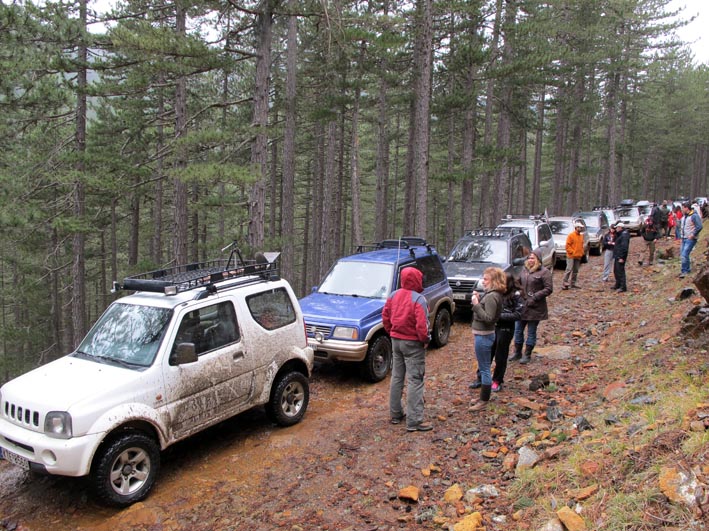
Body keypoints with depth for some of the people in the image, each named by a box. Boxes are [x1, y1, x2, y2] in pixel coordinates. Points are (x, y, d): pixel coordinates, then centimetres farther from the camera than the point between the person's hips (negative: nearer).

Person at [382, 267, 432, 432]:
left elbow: (385, 316, 7)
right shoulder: (418, 299, -20)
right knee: (415, 381, -3)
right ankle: (414, 421, -2)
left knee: (397, 378, 17)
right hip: (413, 343, -7)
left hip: (396, 341, 7)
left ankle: (395, 414, 26)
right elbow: (421, 324, -26)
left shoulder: (394, 295, 2)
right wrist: (425, 339, -10)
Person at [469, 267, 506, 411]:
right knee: (483, 368, 18)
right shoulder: (489, 294, 9)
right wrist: (478, 299, 2)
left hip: (484, 336, -10)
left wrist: (476, 305, -24)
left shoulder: (491, 297, -20)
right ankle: (483, 397, 29)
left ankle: (484, 401, 9)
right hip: (482, 334, 10)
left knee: (484, 368, 0)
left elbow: (488, 318, -24)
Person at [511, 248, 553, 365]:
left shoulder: (544, 272, -10)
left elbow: (549, 289, -13)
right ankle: (517, 353, 26)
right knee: (518, 330, 12)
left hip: (535, 308, -6)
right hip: (521, 305, 6)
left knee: (531, 332, 6)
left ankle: (527, 355, 17)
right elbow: (519, 283, 22)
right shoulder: (524, 269, 8)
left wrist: (535, 297, -18)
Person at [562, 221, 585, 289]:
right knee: (569, 269, -12)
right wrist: (572, 252, -16)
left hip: (578, 256, 7)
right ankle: (565, 283, -10)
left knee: (575, 270, 10)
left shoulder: (581, 236, 15)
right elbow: (567, 246, -11)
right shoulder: (571, 235, -7)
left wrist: (582, 253, 11)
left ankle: (573, 283, 18)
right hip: (571, 256, -7)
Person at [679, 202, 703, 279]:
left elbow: (699, 227, -20)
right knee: (682, 254, 13)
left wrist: (692, 235, -20)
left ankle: (684, 271, -8)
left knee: (684, 254, -15)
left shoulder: (694, 216, -15)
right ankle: (687, 269, 27)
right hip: (684, 238, 9)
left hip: (690, 239, -9)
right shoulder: (684, 216, 11)